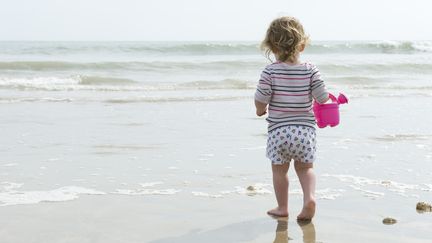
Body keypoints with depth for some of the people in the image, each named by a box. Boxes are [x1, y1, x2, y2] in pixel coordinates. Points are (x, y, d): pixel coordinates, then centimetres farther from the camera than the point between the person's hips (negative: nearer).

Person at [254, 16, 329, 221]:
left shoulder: (270, 71, -11)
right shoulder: (310, 70, -6)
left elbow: (260, 100, -11)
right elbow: (322, 98, -5)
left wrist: (261, 110, 11)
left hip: (278, 129, -1)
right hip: (305, 128, 2)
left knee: (279, 170, 13)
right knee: (304, 167, 17)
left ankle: (282, 207, 20)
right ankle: (309, 197, -4)